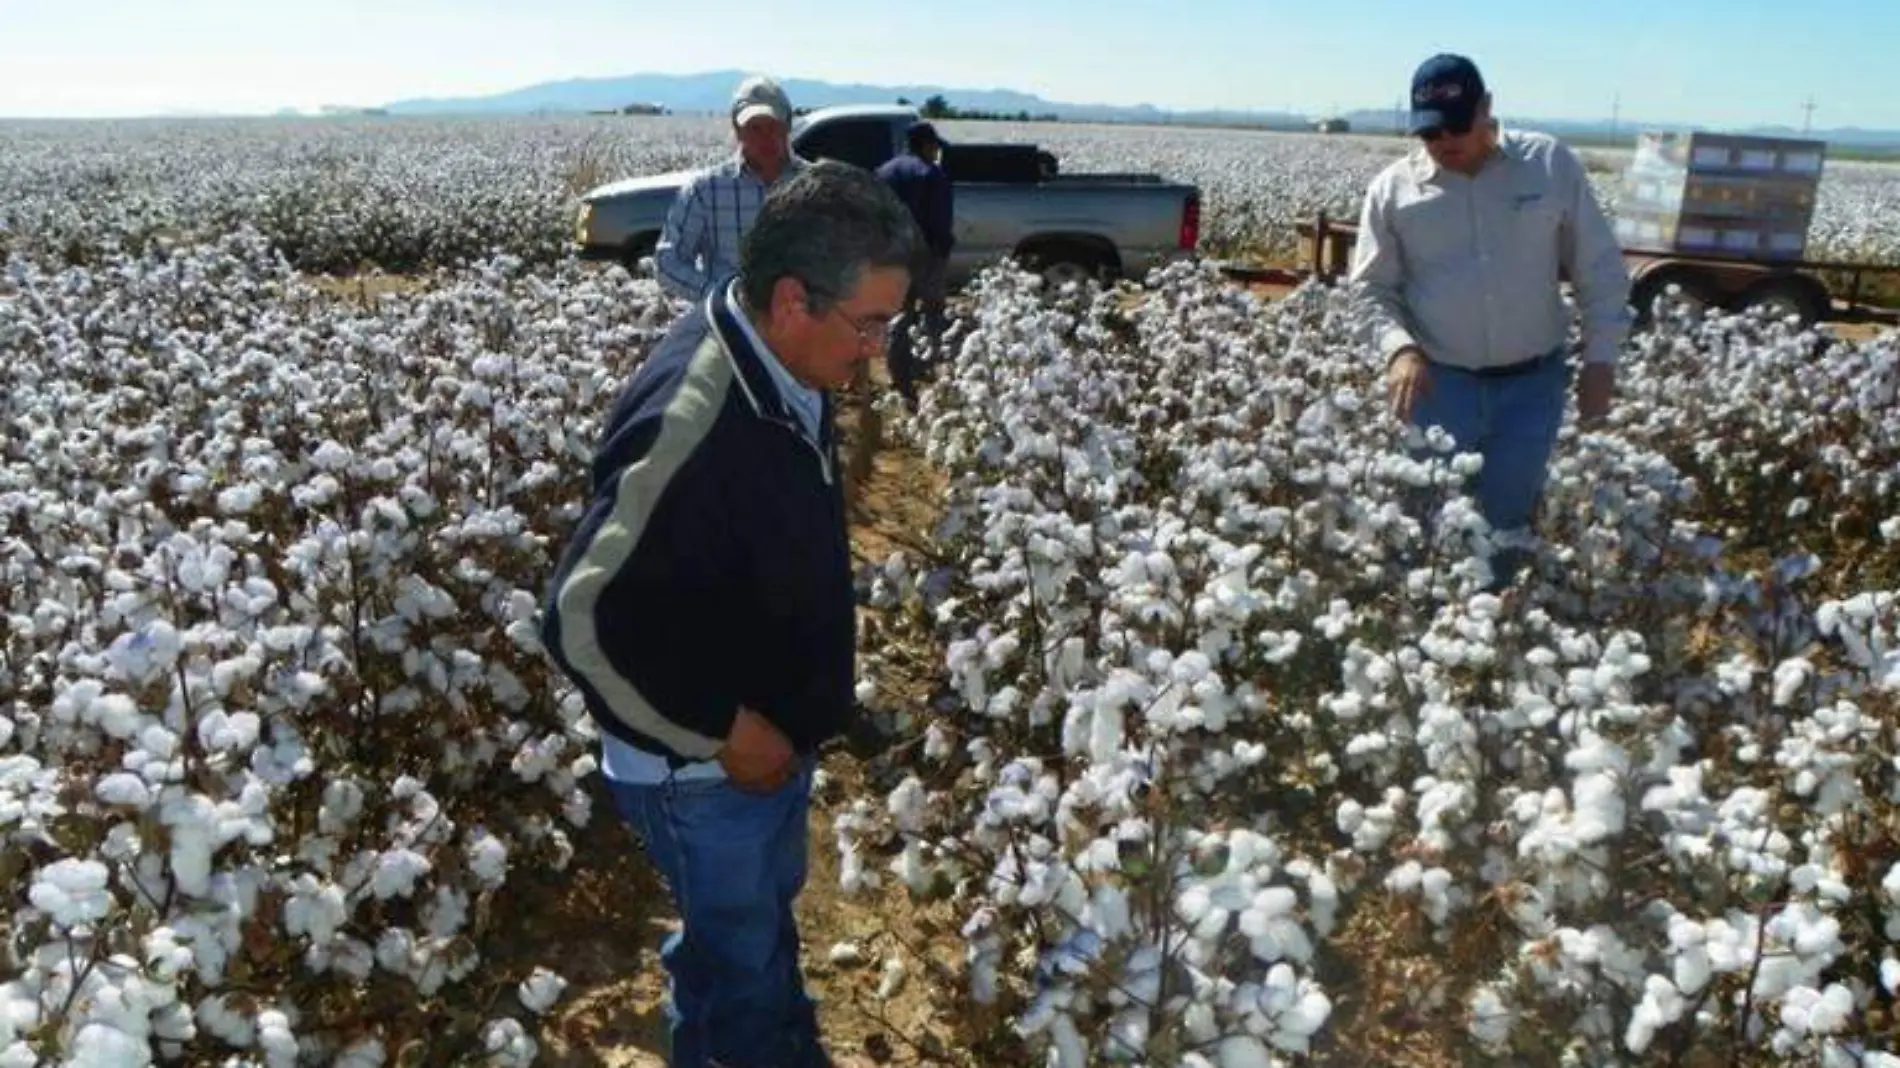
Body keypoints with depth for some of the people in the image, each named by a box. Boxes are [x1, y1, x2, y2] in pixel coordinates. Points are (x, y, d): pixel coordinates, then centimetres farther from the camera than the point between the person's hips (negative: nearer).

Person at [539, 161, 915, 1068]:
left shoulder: (781, 370, -8)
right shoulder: (690, 423, -35)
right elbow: (581, 619, -32)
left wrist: (787, 720, 9)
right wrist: (722, 729, -23)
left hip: (778, 731, 8)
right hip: (702, 761, -8)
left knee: (770, 909, 29)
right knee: (737, 947, 15)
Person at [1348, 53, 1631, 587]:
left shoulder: (1551, 163, -2)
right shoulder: (1394, 188, -3)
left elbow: (1599, 270, 4)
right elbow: (1371, 289, 2)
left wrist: (1601, 357, 0)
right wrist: (1399, 348, -16)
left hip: (1533, 384, 1)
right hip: (1440, 384, -1)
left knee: (1510, 520, 12)